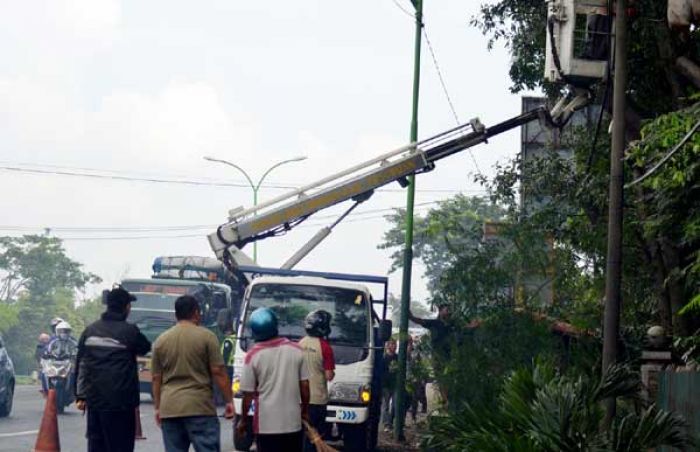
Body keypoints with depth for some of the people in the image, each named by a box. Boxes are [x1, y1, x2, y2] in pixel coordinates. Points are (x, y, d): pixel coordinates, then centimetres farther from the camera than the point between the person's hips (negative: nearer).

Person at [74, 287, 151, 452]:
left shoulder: (90, 330, 7)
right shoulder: (129, 331, -8)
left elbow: (80, 366, 8)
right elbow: (146, 348, 11)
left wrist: (80, 395, 13)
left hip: (94, 401, 5)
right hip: (121, 401, -5)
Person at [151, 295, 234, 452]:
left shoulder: (161, 340, 10)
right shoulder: (206, 337, -2)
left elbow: (156, 379, 12)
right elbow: (218, 372, -5)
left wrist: (158, 407, 18)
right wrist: (229, 401, 2)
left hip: (169, 409, 4)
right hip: (200, 407, -4)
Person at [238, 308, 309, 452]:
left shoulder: (253, 355, -9)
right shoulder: (296, 350, -1)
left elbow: (248, 393, -5)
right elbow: (304, 385, 4)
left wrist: (243, 420, 7)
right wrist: (305, 410, 18)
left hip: (266, 424, -3)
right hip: (293, 421, 3)